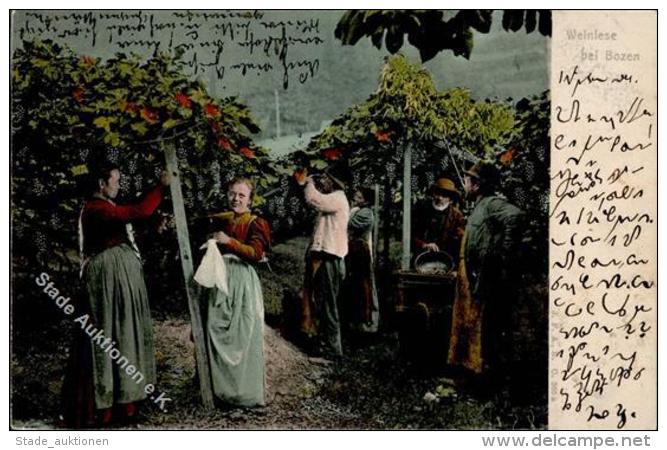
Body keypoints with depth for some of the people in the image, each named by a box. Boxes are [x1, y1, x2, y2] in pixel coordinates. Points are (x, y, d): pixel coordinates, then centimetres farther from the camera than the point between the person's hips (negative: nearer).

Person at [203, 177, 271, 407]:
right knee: (216, 331, 4)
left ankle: (246, 390, 3)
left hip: (242, 281, -5)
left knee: (243, 334, -6)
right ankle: (220, 385, 16)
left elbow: (257, 253, -15)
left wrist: (229, 241, -20)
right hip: (219, 278, 5)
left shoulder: (254, 223, -2)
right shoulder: (219, 220, 15)